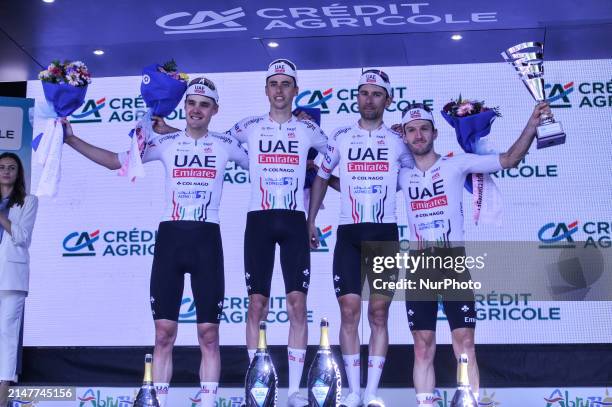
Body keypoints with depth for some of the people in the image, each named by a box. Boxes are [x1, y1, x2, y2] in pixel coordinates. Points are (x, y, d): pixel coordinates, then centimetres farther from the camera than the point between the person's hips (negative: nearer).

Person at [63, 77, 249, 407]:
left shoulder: (226, 144, 8)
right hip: (170, 237, 1)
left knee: (209, 334, -1)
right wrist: (71, 139, 11)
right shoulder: (165, 143, 10)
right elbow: (115, 161, 15)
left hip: (206, 240, -1)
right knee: (164, 333, 0)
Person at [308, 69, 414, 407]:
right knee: (349, 311, -4)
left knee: (379, 313, 0)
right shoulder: (340, 137, 7)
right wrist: (310, 221, 8)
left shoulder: (397, 140, 6)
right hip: (348, 233, 0)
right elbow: (321, 178, 16)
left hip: (385, 234, 0)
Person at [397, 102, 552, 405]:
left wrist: (532, 124, -14)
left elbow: (509, 159, -3)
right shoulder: (402, 176, 8)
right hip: (419, 266, 3)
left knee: (464, 342, -6)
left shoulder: (456, 164, 0)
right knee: (423, 346, 5)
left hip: (454, 261, -3)